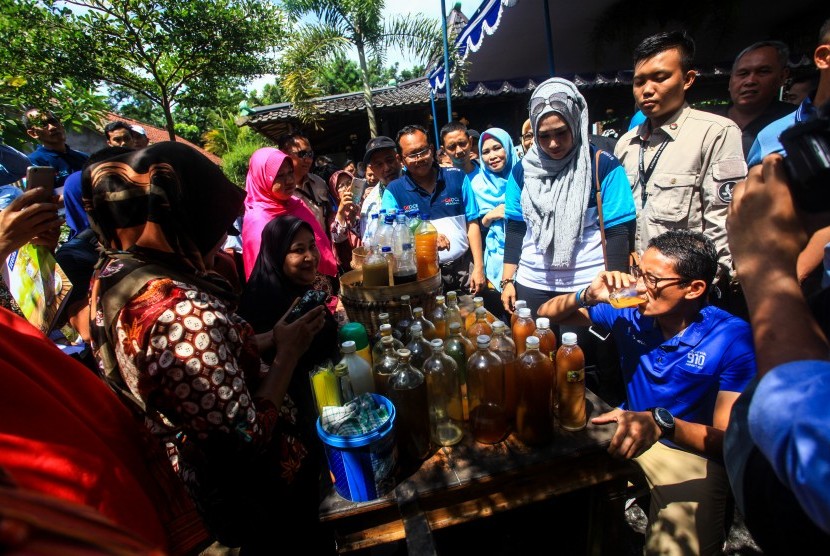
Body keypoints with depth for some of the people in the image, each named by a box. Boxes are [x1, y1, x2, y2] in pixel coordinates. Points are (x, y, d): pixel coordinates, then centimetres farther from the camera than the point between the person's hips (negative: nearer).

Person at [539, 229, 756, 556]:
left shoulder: (733, 340, -18)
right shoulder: (630, 312, -9)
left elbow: (729, 441, -22)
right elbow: (547, 315, -3)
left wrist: (662, 422, -41)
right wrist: (587, 297, -22)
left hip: (695, 453, -2)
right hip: (629, 429, 3)